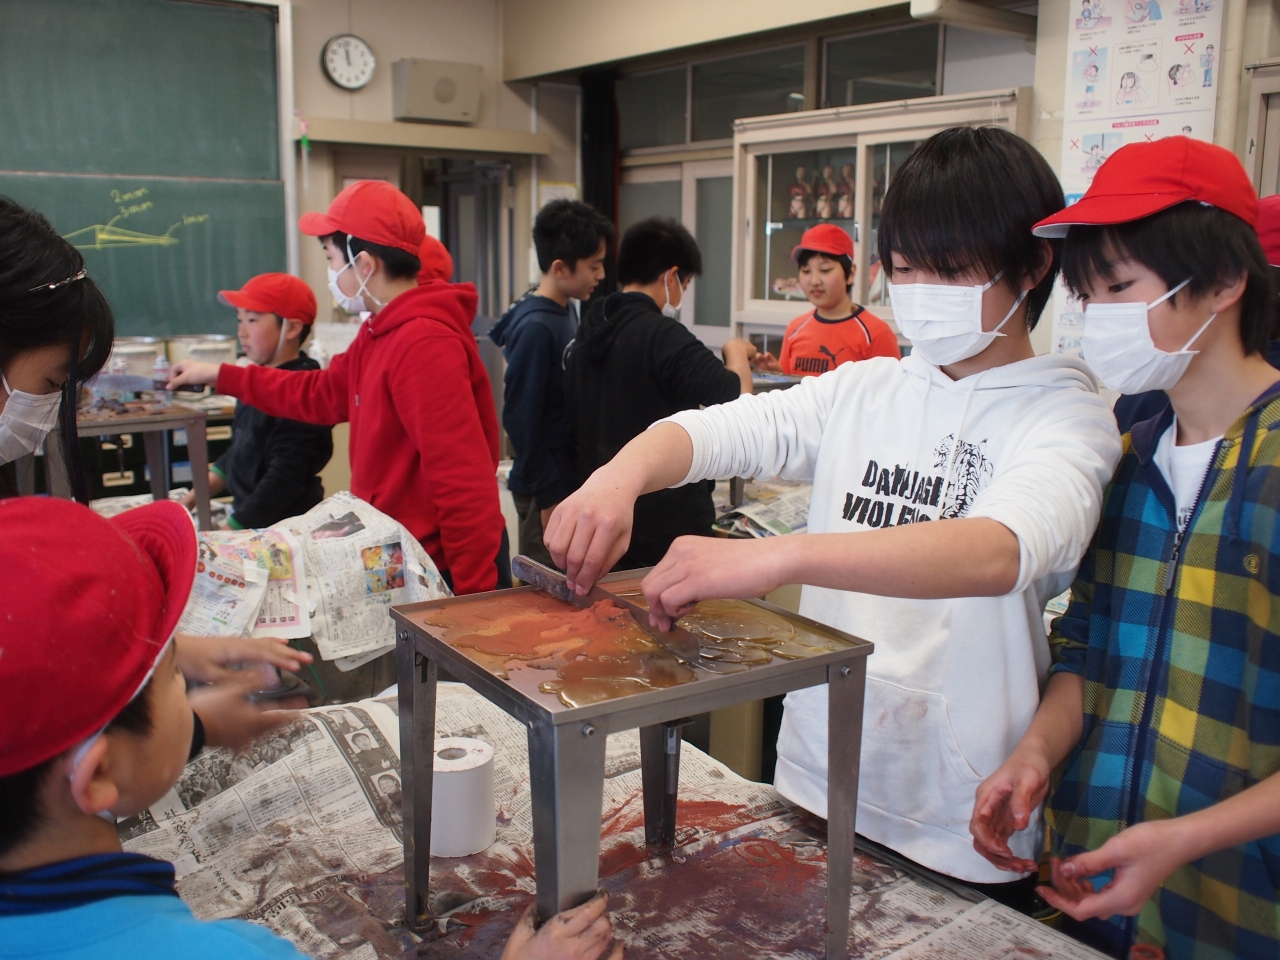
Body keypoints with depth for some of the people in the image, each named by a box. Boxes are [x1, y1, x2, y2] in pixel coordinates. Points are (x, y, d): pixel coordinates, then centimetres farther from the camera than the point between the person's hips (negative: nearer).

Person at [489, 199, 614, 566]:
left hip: (570, 477, 8)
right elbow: (521, 418, -19)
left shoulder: (566, 313, 6)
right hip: (547, 488, -8)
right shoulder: (535, 328, -20)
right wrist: (548, 496, -16)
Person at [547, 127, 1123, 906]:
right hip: (816, 785, 4)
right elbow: (711, 428, -9)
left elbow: (998, 552, -32)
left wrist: (775, 556, -45)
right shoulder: (863, 389, 2)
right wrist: (619, 477, -31)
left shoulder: (1065, 414, -12)